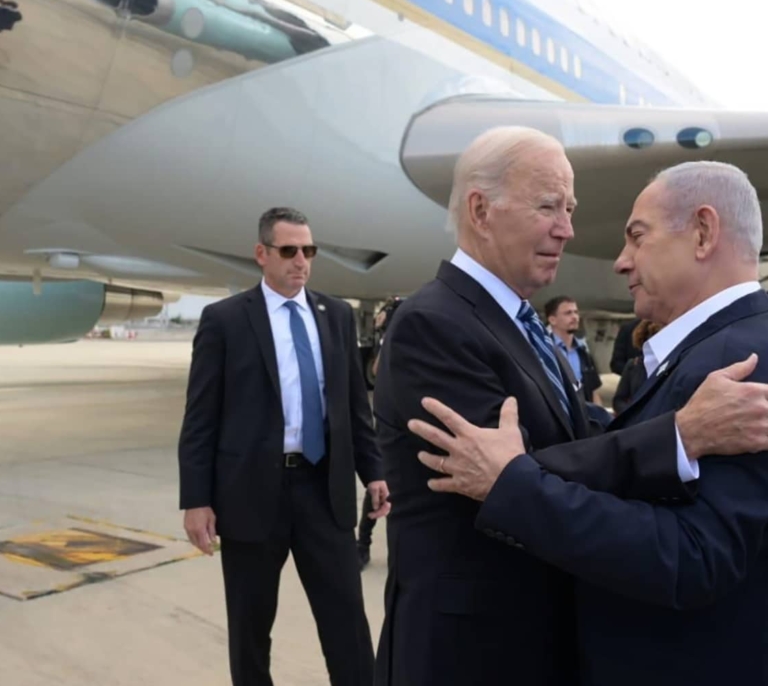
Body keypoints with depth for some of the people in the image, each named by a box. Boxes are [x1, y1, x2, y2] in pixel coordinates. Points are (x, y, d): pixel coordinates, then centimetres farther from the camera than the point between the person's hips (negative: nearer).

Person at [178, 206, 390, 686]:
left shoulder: (338, 316, 7)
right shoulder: (224, 319, -3)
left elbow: (357, 403, 11)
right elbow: (200, 420, -4)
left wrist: (374, 471, 6)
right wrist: (196, 500, -8)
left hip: (326, 487, 3)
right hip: (252, 490, -2)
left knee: (348, 619, 6)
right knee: (251, 626, 13)